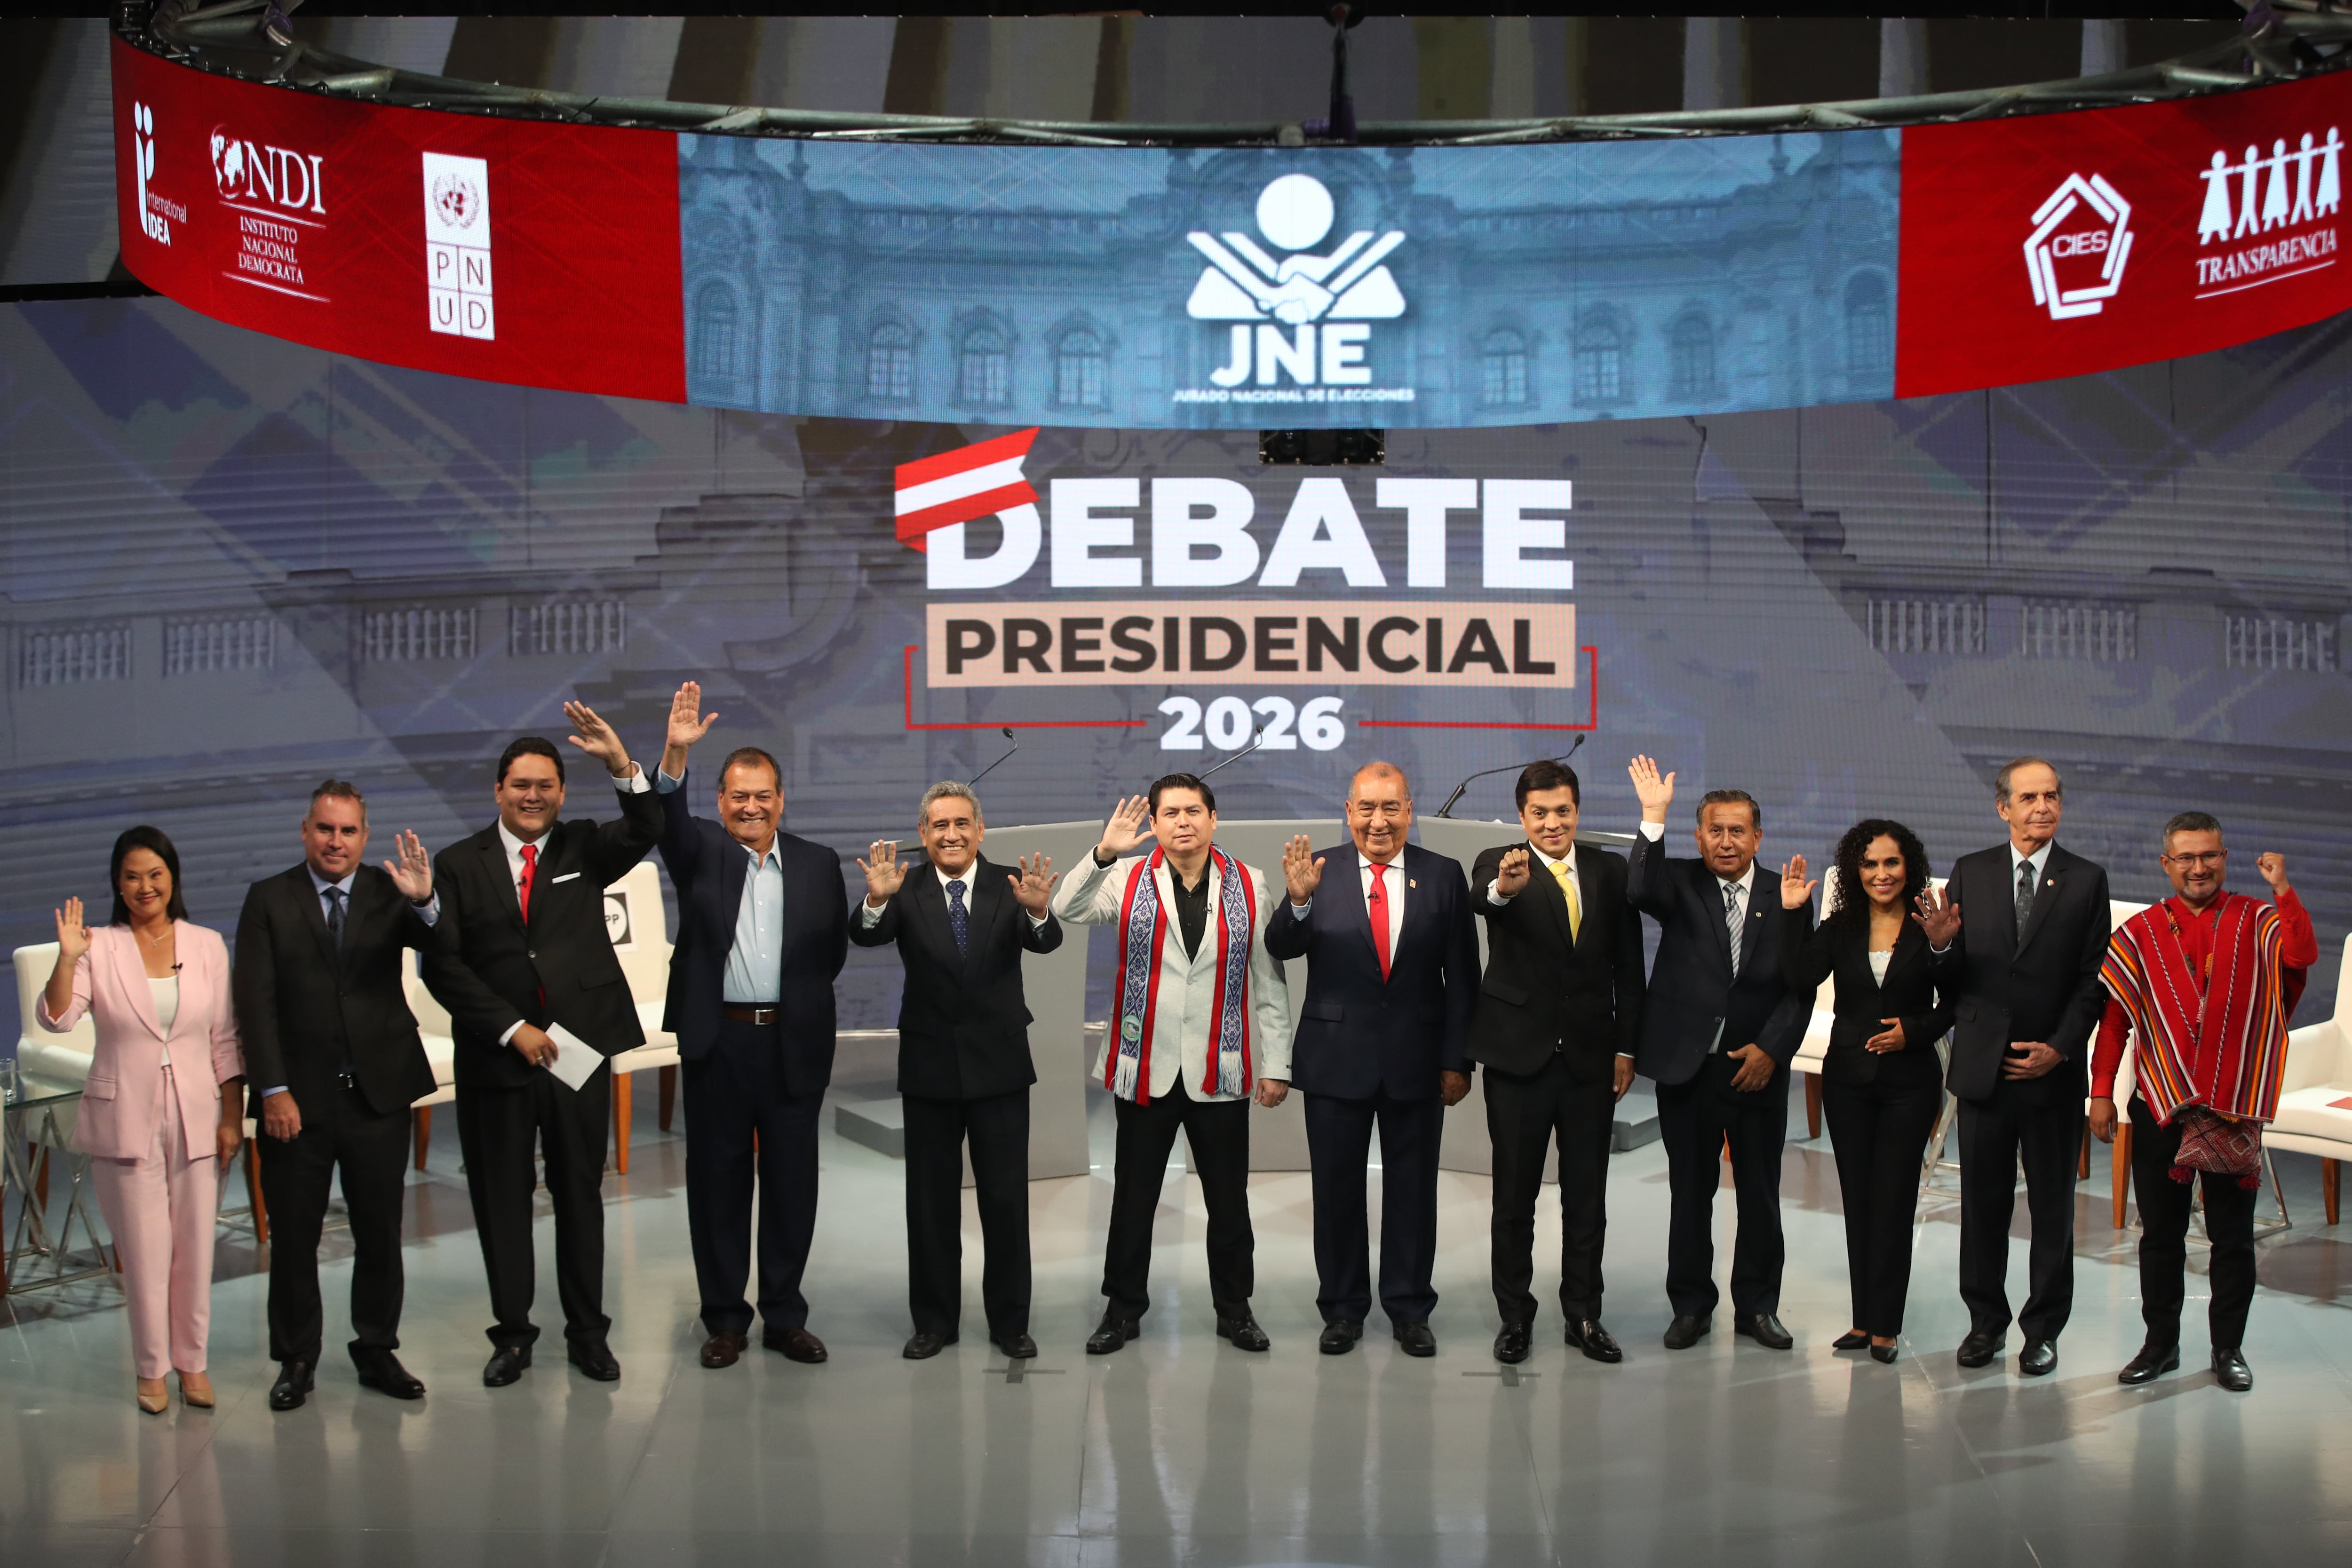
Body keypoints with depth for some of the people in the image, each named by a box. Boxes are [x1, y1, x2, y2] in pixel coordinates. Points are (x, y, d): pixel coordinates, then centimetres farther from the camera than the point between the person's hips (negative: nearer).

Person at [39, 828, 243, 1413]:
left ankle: (192, 1361, 21)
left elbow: (225, 1039, 6)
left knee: (195, 1249, 7)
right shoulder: (100, 949, -3)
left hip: (196, 1119, 2)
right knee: (144, 1253, 3)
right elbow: (54, 1019, -15)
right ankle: (152, 1369, 17)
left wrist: (232, 1117, 2)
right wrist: (66, 959, -30)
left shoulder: (208, 946, 4)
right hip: (126, 1121, -2)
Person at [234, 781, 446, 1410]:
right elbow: (255, 1003, -4)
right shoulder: (269, 900, 0)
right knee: (293, 1236, 6)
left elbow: (437, 942, -15)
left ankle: (377, 1351, 22)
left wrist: (424, 901, -37)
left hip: (378, 1092, 1)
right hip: (299, 1097, -1)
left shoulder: (388, 893, 3)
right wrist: (274, 1090, -12)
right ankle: (296, 1359, 18)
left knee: (380, 1233, 9)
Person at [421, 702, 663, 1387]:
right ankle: (513, 1334, 17)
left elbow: (645, 831, -15)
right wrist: (511, 1029, -10)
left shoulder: (584, 850, 6)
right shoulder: (458, 865, 3)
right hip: (495, 1055, 0)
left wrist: (620, 763, -31)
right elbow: (443, 966, -3)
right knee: (501, 1199, 6)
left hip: (578, 1047, 0)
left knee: (581, 1193, 7)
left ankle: (588, 1332, 16)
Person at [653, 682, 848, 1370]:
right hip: (717, 1042, -1)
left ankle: (784, 1316, 17)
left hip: (794, 1046, 1)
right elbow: (667, 820, -17)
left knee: (792, 1181, 6)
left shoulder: (818, 864, 7)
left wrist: (797, 1001, -2)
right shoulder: (701, 853, 4)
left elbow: (833, 952, 10)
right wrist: (676, 754, -33)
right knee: (717, 1179, 5)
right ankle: (725, 1319, 15)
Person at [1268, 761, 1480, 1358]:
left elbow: (1462, 977, 1)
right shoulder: (1321, 870, -2)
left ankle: (1410, 1311, 20)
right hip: (1337, 1056, 0)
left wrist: (1458, 1060, -3)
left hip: (1417, 1058, 0)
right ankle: (1343, 1310, 21)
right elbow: (1281, 948, -11)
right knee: (1337, 1190, 8)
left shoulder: (1444, 876, 0)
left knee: (1412, 1190, 9)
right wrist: (1297, 901, -31)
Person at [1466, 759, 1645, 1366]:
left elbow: (1629, 966, 6)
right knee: (1514, 1196, 7)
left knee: (1587, 1196, 10)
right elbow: (1482, 897, -31)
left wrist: (1626, 1048, 1)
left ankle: (1583, 1316, 21)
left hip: (1591, 1057, 3)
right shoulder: (1499, 864, -6)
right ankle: (1514, 1316, 19)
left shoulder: (1610, 871, 4)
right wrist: (1505, 888, -55)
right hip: (1519, 1054, -2)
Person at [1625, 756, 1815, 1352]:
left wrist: (1771, 1049, -8)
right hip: (1688, 1065, -1)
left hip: (1758, 1066, 1)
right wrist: (1654, 819, -31)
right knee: (1691, 1191, 7)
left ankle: (1757, 1306, 21)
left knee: (1760, 1193, 7)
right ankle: (1691, 1307, 19)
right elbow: (1640, 891, -23)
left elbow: (1801, 988, 4)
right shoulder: (1680, 885, 0)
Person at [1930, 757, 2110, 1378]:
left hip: (2053, 1070, -1)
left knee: (2052, 1207, 7)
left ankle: (2044, 1327, 18)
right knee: (1982, 1202, 8)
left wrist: (2058, 1049, -11)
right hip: (1983, 1065, 1)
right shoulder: (1970, 873, 4)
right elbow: (1951, 977, 3)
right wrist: (1942, 944, -19)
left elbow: (2093, 980, -1)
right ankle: (1986, 1320, 22)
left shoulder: (2086, 880, 1)